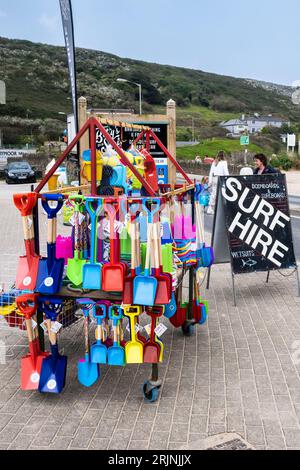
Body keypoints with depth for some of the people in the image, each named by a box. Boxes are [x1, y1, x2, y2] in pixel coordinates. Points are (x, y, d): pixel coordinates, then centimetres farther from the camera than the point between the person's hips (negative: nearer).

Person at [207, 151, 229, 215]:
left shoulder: (214, 162, 10)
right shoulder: (224, 162, -4)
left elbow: (211, 172, 10)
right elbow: (226, 172, -6)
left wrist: (210, 181, 15)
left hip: (214, 178, 5)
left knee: (213, 193, 8)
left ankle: (210, 209, 5)